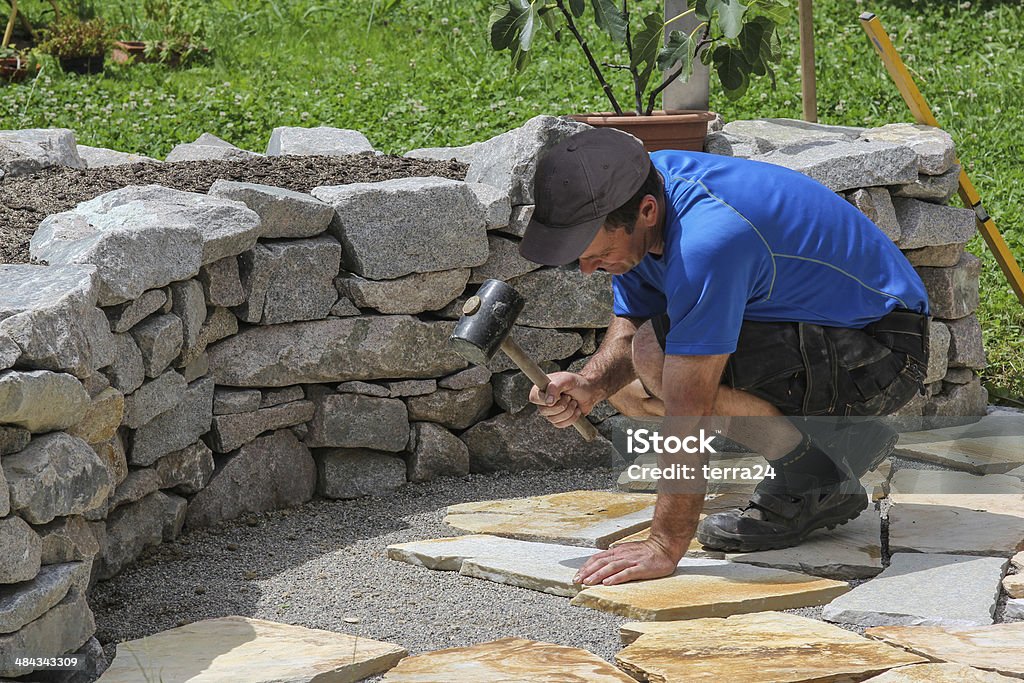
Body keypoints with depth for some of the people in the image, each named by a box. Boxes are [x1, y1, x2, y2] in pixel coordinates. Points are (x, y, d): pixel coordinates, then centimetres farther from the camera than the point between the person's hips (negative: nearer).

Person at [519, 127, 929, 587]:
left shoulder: (707, 238, -34)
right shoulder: (634, 187, -8)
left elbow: (688, 411, -33)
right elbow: (630, 324, 4)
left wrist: (665, 547, -30)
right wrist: (589, 385, -17)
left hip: (878, 354, -10)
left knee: (657, 357, -25)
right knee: (624, 384, 5)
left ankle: (813, 479, -8)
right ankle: (835, 436, 9)